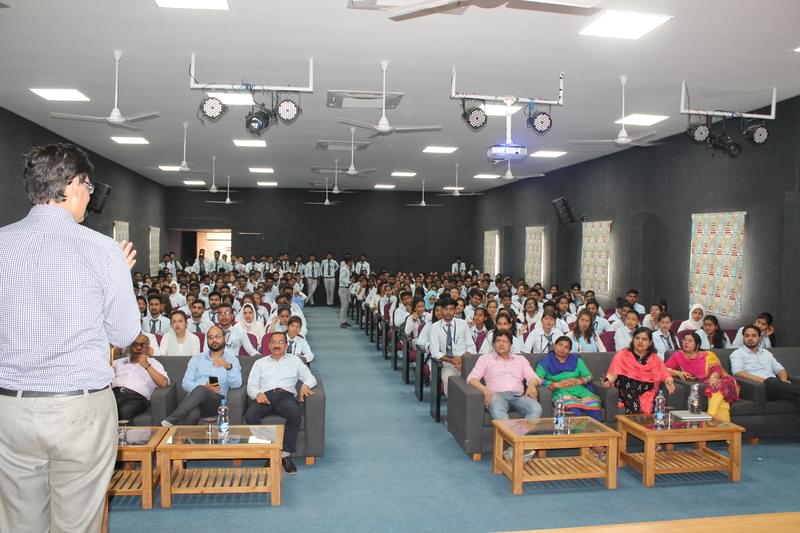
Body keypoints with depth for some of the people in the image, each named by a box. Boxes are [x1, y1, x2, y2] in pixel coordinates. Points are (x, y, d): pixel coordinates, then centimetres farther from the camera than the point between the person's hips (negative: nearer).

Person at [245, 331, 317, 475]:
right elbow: (251, 386, 15)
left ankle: (286, 454, -25)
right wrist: (257, 393, -10)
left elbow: (310, 377, 15)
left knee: (295, 413, -36)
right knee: (250, 416, -33)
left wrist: (305, 385, -10)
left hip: (286, 395, -1)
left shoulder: (294, 360, 24)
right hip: (265, 396, 1)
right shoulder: (259, 363, 26)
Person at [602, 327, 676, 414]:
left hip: (648, 393, 2)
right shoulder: (622, 355, 7)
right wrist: (608, 381, -27)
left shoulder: (655, 359, 17)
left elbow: (665, 374, 8)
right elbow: (613, 373, -5)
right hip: (627, 391, -2)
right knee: (635, 407, -32)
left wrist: (669, 382, -15)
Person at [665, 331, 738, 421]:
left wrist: (712, 378, -23)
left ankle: (710, 416, -43)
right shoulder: (678, 355, 15)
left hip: (713, 382, 1)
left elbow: (716, 369, 0)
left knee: (718, 387, -34)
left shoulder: (708, 355, 17)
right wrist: (678, 373, -10)